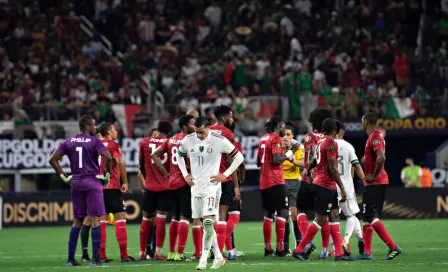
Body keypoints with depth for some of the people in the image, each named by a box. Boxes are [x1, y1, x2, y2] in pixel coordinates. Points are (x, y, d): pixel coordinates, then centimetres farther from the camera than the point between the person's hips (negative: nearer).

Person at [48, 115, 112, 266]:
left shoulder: (69, 142, 8)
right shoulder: (94, 141, -6)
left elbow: (53, 159, 5)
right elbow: (108, 158, -19)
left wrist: (63, 177, 9)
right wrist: (107, 175, -5)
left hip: (76, 183, 5)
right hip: (92, 182, -5)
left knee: (77, 221, 12)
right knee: (95, 219, -2)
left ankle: (71, 258, 9)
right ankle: (95, 258, -7)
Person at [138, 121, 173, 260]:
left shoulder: (144, 142, 5)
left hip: (150, 186, 2)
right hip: (166, 186, -2)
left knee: (146, 219, 11)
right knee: (161, 219, -3)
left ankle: (142, 252, 14)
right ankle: (158, 252, -9)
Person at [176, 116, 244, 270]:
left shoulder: (219, 141, -12)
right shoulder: (188, 140, 1)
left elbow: (239, 157, -3)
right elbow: (179, 155, 22)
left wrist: (225, 175, -8)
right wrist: (185, 174, 11)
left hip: (211, 187, -5)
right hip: (196, 187, 5)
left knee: (208, 222, -15)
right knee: (205, 224, 9)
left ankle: (203, 259, -15)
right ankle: (218, 256, 19)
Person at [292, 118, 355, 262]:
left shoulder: (321, 142, 12)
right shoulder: (331, 144, -15)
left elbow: (312, 162, 18)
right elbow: (332, 168, -19)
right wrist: (342, 188, -16)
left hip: (329, 187, 10)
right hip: (324, 186, -10)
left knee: (334, 216, 7)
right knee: (320, 220, -6)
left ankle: (339, 253, 4)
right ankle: (299, 250, 0)